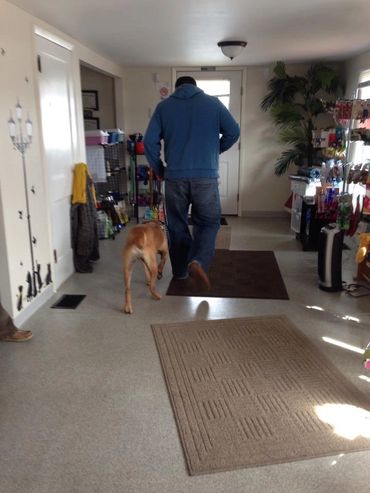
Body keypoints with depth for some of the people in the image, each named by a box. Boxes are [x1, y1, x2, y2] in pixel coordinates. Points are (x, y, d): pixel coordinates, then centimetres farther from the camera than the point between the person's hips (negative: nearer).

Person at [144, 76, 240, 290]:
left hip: (175, 177, 1)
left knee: (177, 226, 15)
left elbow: (150, 141, 2)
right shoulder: (212, 102, 7)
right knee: (208, 223, 11)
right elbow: (234, 132, 5)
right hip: (206, 177, -1)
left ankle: (181, 271, 25)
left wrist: (159, 170, 13)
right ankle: (197, 262, -13)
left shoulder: (163, 106, 8)